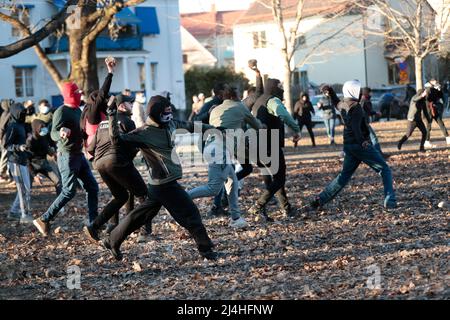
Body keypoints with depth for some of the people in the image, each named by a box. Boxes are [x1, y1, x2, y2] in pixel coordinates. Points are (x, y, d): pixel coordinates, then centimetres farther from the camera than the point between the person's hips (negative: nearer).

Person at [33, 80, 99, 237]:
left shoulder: (78, 111, 11)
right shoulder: (61, 112, -16)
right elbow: (53, 134, -27)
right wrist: (61, 133, -48)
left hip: (79, 155, 9)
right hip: (67, 155, -9)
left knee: (92, 187, 5)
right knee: (69, 191, -13)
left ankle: (93, 223, 9)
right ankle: (44, 220, -4)